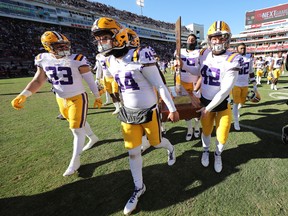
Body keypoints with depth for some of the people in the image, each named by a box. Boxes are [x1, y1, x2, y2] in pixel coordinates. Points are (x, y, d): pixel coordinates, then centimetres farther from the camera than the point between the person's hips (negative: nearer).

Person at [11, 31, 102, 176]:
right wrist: (23, 95, -6)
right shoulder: (43, 60, -1)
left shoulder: (77, 60, -16)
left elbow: (90, 80, -9)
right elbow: (38, 80, 6)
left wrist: (97, 97, -4)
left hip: (77, 99, -5)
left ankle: (74, 162, 17)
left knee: (77, 129, 1)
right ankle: (93, 138, 50)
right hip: (61, 100, 6)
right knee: (78, 123, 22)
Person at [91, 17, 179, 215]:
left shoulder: (140, 56, -20)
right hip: (128, 112, 6)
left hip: (148, 111, -5)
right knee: (133, 152, 10)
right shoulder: (111, 61, 3)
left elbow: (160, 85, -16)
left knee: (156, 142, 16)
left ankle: (171, 149, 55)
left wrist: (172, 109, -11)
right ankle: (139, 188, 32)